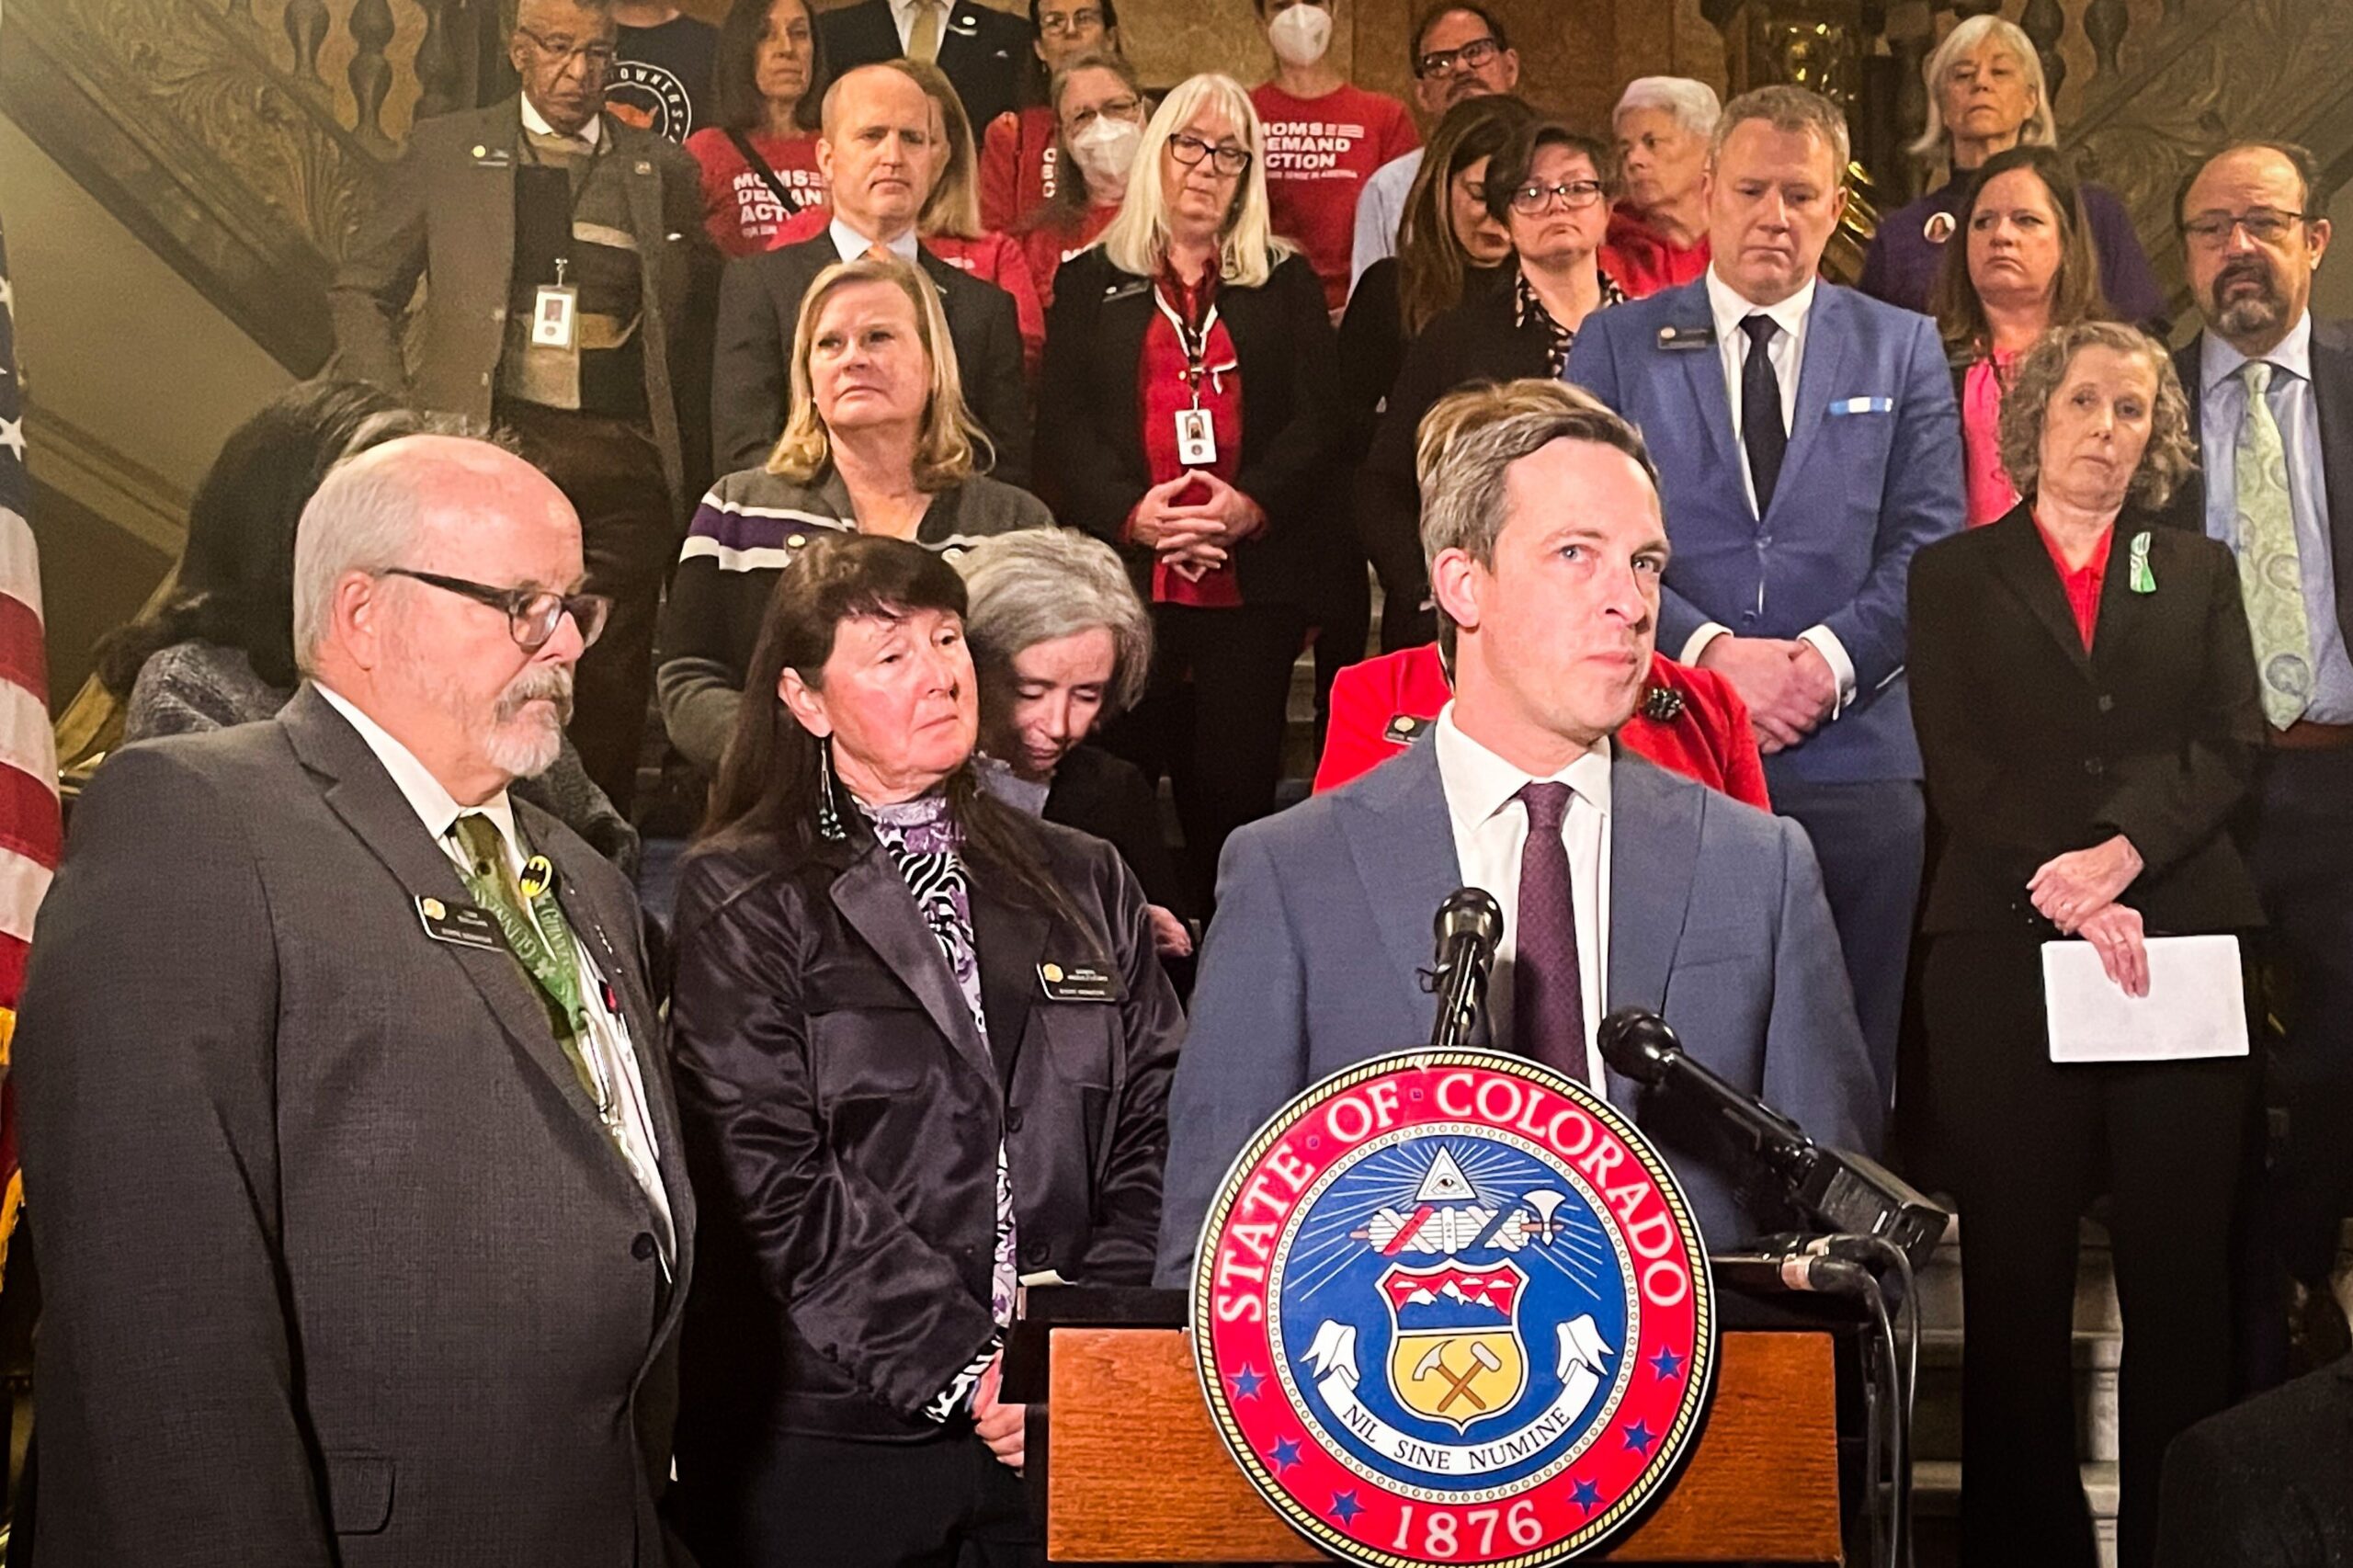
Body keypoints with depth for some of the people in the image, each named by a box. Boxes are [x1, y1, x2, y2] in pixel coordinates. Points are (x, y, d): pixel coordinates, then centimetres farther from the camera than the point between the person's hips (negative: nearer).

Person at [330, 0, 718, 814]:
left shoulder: (665, 171, 14)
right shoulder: (445, 150, 11)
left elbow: (697, 333, 14)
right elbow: (360, 291, 14)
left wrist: (693, 475, 5)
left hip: (622, 461, 1)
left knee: (611, 688, 1)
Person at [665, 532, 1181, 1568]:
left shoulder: (1083, 884, 11)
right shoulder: (741, 899, -2)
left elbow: (1155, 1128, 5)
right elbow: (769, 1182, -10)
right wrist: (961, 1366, -15)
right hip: (828, 1442, -3)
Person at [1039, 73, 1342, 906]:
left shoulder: (1287, 283, 15)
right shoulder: (1091, 281, 13)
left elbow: (1317, 417, 4)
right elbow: (1063, 417, 2)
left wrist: (1251, 505, -14)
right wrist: (1131, 512, -15)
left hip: (1254, 577, 1)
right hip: (1123, 572, -1)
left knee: (1236, 787, 0)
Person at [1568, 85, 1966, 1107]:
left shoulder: (1903, 350, 13)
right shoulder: (1617, 344, 9)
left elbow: (1928, 542, 4)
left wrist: (1831, 658, -13)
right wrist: (1710, 651, -13)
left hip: (1854, 753, 1)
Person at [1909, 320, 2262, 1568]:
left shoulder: (2199, 574, 17)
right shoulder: (1954, 575, 12)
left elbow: (2231, 746, 4)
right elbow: (1955, 764, 0)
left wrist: (2122, 853, -13)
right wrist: (2062, 892, -13)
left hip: (2181, 944, 2)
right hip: (2003, 952, -1)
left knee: (2181, 1268, 1)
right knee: (2017, 1268, 2)